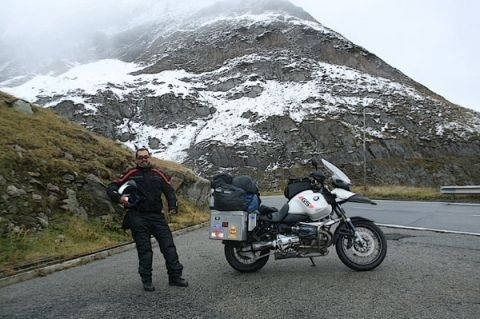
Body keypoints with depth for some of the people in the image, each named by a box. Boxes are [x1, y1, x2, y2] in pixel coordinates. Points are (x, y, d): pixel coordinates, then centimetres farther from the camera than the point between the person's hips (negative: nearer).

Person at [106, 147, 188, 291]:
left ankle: (175, 276, 12)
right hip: (138, 217, -2)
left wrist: (172, 206, -1)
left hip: (157, 216, 3)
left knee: (168, 246, 1)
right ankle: (146, 280, 20)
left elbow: (169, 190, 14)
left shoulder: (158, 174, 11)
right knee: (144, 250, 4)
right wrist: (119, 197, -19)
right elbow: (111, 188, 2)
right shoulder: (131, 174, 4)